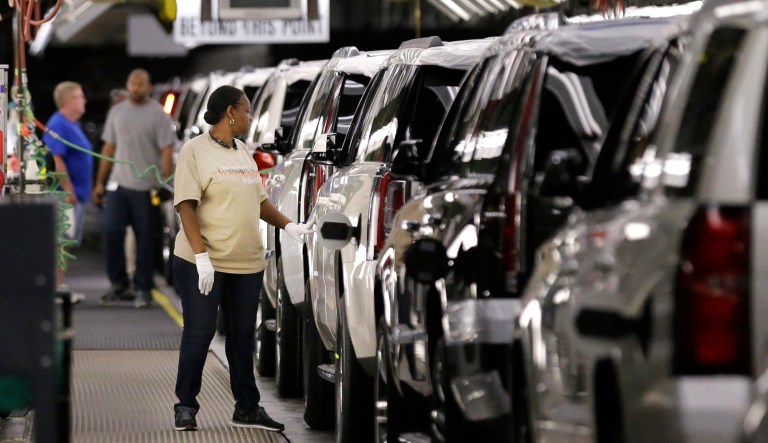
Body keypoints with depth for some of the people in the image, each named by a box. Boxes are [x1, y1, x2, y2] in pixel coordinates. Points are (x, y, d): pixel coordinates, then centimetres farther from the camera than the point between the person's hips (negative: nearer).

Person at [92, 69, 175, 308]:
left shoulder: (158, 115, -2)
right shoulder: (117, 111, 13)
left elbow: (166, 153, -6)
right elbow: (109, 149, 17)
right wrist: (100, 183, 14)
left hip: (146, 188, -4)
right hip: (118, 185, 4)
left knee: (145, 240, 0)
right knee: (111, 232, -4)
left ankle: (143, 288, 10)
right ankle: (119, 284, 9)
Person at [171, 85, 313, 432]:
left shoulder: (243, 153, 15)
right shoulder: (196, 150, -7)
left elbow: (259, 201, 23)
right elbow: (186, 207, -13)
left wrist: (289, 226, 7)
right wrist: (201, 255, -21)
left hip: (247, 262, 7)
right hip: (204, 263, -7)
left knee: (242, 336, 11)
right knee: (199, 334, -3)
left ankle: (247, 409, 18)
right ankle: (185, 407, 7)